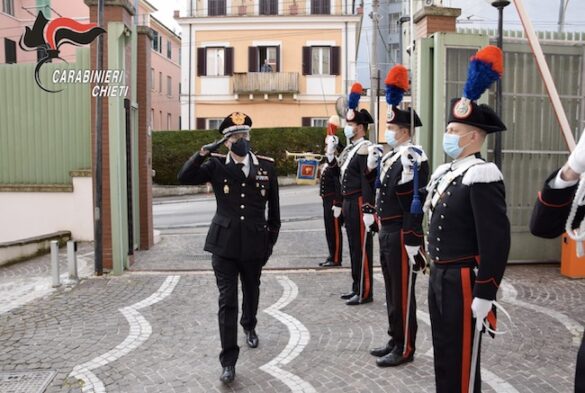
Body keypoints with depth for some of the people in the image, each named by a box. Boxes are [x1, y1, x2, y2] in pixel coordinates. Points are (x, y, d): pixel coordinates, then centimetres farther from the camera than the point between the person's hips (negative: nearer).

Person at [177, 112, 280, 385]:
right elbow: (184, 177, -15)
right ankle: (228, 361, 4)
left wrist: (271, 240, 8)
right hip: (224, 243, -2)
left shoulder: (266, 166, 0)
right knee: (227, 301, -2)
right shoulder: (216, 165, -2)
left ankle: (249, 326, 52)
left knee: (251, 291, 22)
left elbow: (273, 207, 6)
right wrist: (205, 151, -23)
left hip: (254, 243, 2)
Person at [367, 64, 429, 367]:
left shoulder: (413, 157, -16)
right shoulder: (389, 157, 14)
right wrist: (372, 166, 12)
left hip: (401, 235, -10)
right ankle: (394, 341, 29)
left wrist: (412, 241, -23)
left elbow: (415, 203, -22)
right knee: (392, 289, 17)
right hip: (386, 232, 10)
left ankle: (405, 348, 13)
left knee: (403, 292, 0)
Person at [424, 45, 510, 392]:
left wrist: (485, 294, -21)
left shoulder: (482, 175, -18)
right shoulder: (445, 173, 11)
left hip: (464, 282, -9)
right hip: (439, 277, 9)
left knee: (461, 357, 4)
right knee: (443, 352, 20)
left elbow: (497, 240, -22)